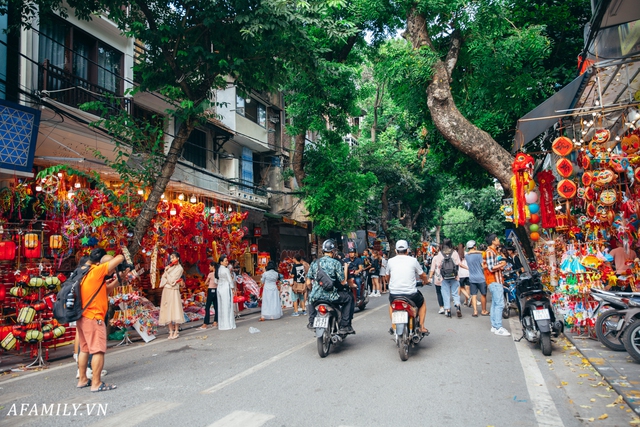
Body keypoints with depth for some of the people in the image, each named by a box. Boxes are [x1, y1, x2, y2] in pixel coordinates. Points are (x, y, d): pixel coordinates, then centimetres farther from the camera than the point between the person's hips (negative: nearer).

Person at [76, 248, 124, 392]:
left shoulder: (85, 274, 13)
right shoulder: (97, 271, -15)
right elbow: (120, 258, -19)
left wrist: (115, 281, 10)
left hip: (82, 317, 10)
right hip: (93, 318, -10)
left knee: (84, 349, 17)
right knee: (98, 350, -4)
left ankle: (82, 380, 25)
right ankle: (96, 383, 0)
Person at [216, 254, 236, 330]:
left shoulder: (218, 269, 8)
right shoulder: (226, 270, -13)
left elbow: (216, 280, 12)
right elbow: (230, 280, -11)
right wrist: (233, 289, 0)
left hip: (219, 288, 7)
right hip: (226, 288, -7)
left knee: (221, 306, 10)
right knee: (227, 306, -2)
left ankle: (221, 325, 14)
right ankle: (228, 324, 1)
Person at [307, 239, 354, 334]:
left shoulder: (314, 263, 7)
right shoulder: (336, 263, -5)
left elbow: (308, 283, 10)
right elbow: (343, 282, -6)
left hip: (316, 296, 4)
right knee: (349, 297, 19)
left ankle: (312, 322, 33)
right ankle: (344, 326, 13)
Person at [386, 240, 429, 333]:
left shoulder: (390, 261, 3)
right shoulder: (413, 260, -1)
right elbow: (423, 275, 11)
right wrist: (425, 281, 35)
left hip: (394, 295, 2)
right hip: (410, 295, -1)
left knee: (391, 304, 36)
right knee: (422, 303, 30)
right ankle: (422, 327, 23)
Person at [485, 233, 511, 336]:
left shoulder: (493, 251, 18)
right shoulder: (490, 252, -14)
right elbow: (491, 268, -21)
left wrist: (500, 264, 7)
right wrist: (502, 265, -10)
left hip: (496, 281, 10)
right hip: (495, 281, -10)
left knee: (495, 304, 11)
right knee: (500, 304, -11)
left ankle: (494, 326, 16)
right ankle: (498, 328, -11)